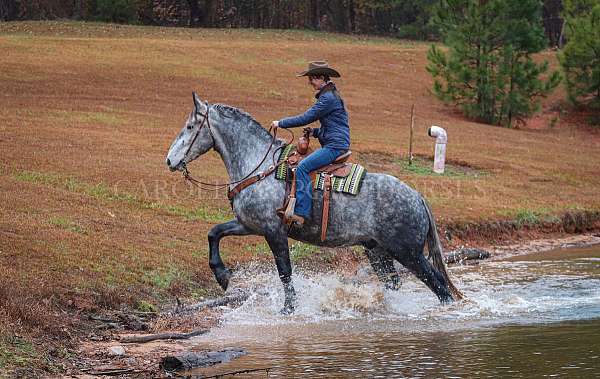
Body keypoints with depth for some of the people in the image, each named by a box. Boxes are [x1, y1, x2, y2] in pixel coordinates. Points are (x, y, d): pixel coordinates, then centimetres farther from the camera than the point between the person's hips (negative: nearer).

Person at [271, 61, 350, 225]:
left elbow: (306, 118, -16)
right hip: (332, 145, 11)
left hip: (335, 146, -11)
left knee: (302, 167, -23)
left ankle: (301, 213, -30)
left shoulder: (328, 97, -14)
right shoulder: (328, 95, 20)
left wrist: (281, 123, -6)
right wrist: (315, 132, 12)